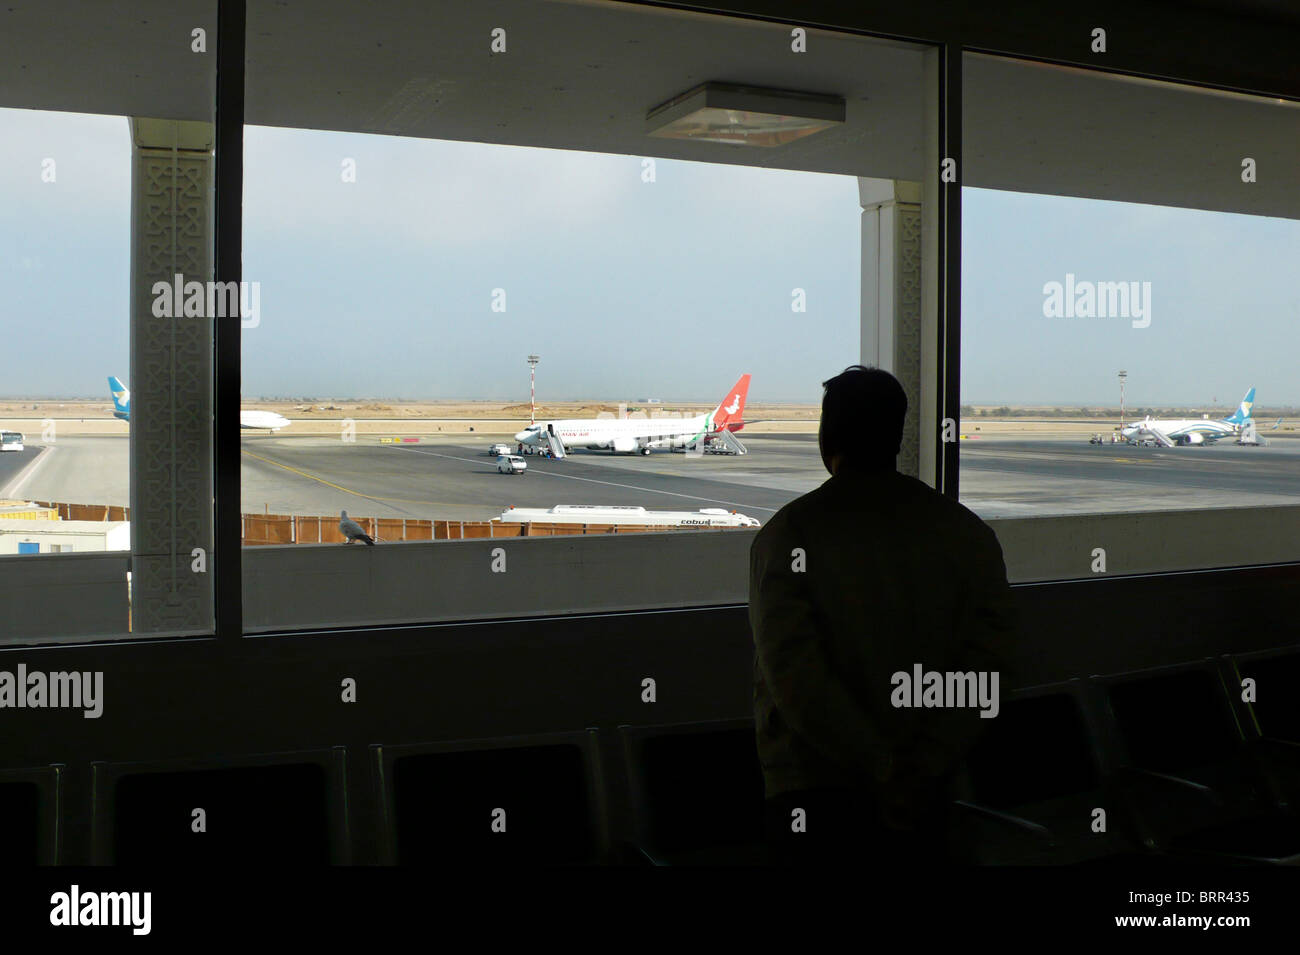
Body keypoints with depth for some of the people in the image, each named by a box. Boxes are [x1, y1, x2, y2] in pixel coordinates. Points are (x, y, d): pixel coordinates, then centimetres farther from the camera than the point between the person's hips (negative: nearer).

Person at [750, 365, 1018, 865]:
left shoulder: (788, 533, -10)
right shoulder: (968, 532, 0)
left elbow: (794, 674, -19)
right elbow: (986, 665, -9)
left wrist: (883, 764, -15)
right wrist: (918, 771, -13)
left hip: (809, 789, -3)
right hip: (923, 799, 3)